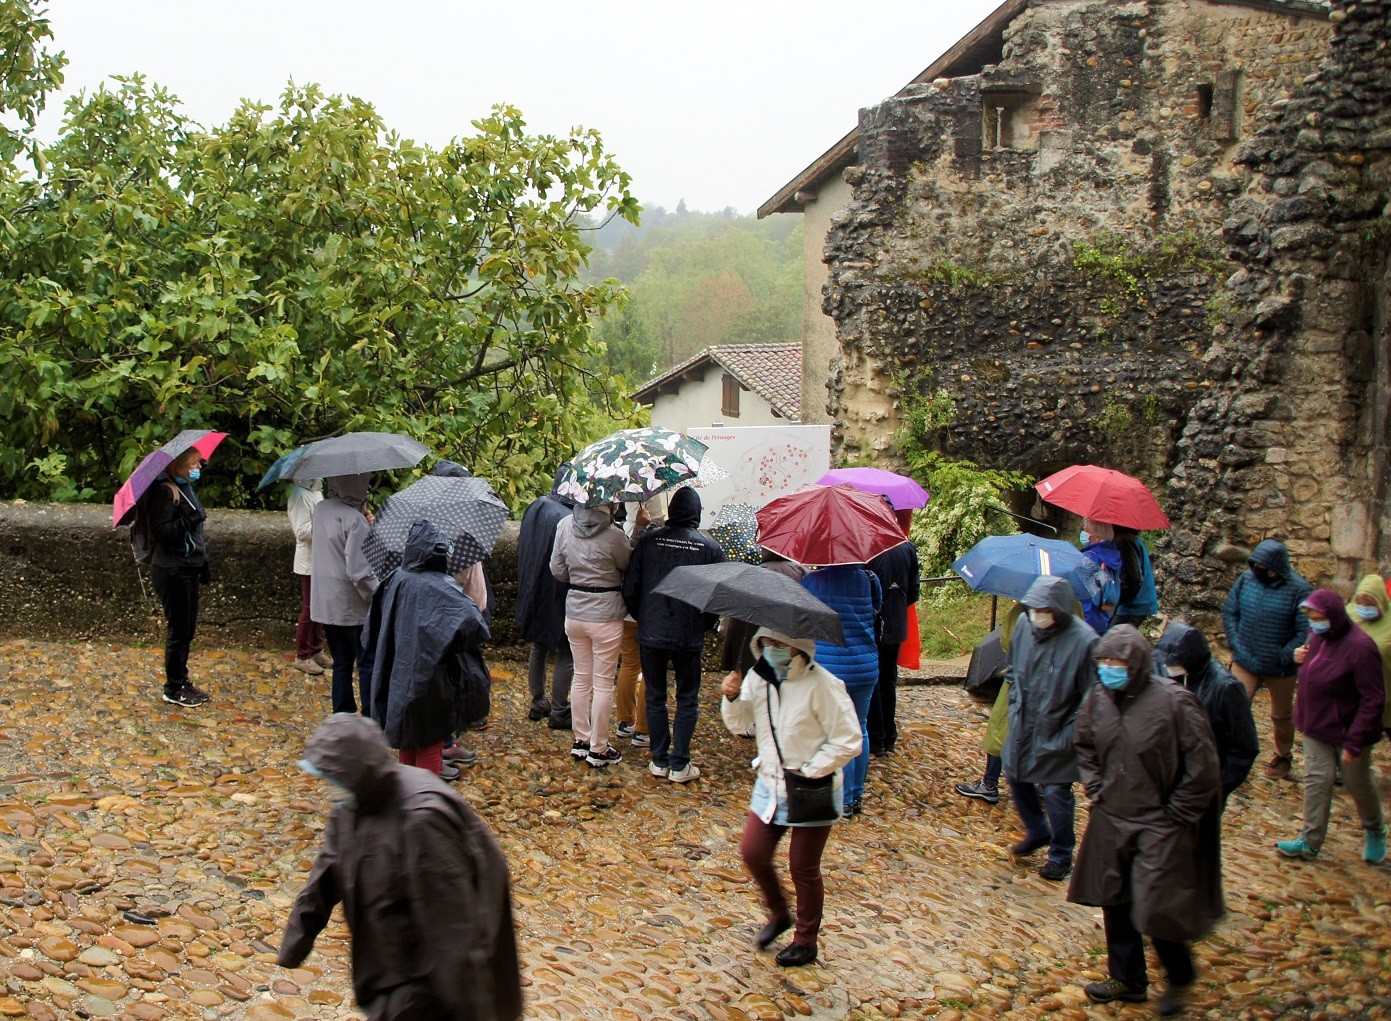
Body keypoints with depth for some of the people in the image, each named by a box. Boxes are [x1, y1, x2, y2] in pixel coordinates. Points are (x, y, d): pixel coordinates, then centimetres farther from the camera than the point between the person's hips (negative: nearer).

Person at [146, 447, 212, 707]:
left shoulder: (185, 488, 14)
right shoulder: (164, 491, -15)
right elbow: (161, 532, -23)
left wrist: (203, 563, 21)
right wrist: (190, 520, -30)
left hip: (189, 568, 10)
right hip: (171, 571, -10)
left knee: (188, 627, 15)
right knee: (178, 630, -3)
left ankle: (182, 681, 26)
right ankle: (173, 689, 7)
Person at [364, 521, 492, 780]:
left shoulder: (396, 580, -4)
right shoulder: (441, 588, -21)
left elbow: (374, 623, 8)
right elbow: (471, 622, -34)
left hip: (399, 676, 5)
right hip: (430, 678, -5)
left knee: (408, 735, 21)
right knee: (431, 739, 9)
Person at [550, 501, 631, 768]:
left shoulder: (564, 526, -6)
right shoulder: (612, 535, -21)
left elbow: (557, 570, 4)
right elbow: (630, 566, -3)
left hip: (574, 612, 5)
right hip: (605, 614, -5)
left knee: (581, 678, 18)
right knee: (603, 684, 6)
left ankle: (580, 740, 27)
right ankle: (598, 749, 14)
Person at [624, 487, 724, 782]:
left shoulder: (648, 540, -4)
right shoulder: (709, 547, -7)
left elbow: (630, 588, -2)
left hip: (650, 633, 1)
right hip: (689, 636, -1)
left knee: (655, 697, 14)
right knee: (687, 699, 10)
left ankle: (659, 760, 19)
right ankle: (680, 765, 10)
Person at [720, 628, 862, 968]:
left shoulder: (821, 685, -21)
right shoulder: (758, 677, -3)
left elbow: (849, 742, -18)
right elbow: (740, 724, 6)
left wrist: (808, 771, -18)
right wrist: (732, 698, -15)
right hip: (770, 785, 6)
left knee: (803, 868, 6)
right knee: (753, 853, 6)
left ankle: (806, 940, 26)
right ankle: (779, 914, 33)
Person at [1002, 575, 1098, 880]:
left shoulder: (1083, 641, -23)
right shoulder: (1024, 626, -6)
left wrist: (1069, 735, -15)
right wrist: (1015, 706, 7)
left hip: (1056, 734, -6)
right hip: (1023, 727, 6)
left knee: (1056, 792, 4)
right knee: (1016, 779, 19)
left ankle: (1061, 856, 24)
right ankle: (1037, 832, 43)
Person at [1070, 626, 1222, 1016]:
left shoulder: (1173, 702, -20)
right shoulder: (1097, 699, -2)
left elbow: (1202, 766, -14)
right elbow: (1085, 749, 17)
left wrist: (1176, 815, -10)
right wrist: (1096, 791, 7)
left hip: (1160, 827, -6)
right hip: (1111, 820, 6)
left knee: (1155, 910, -3)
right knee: (1114, 901, 16)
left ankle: (1180, 979, 25)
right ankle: (1127, 978, 35)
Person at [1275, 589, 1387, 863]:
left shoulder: (1360, 647, -26)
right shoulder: (1319, 637, -2)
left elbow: (1373, 700, -23)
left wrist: (1354, 742, -23)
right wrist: (1301, 659, -5)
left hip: (1348, 730, -6)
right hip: (1317, 727, 6)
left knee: (1358, 783, 13)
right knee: (1316, 780, 6)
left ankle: (1375, 831, 38)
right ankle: (1310, 841, 14)